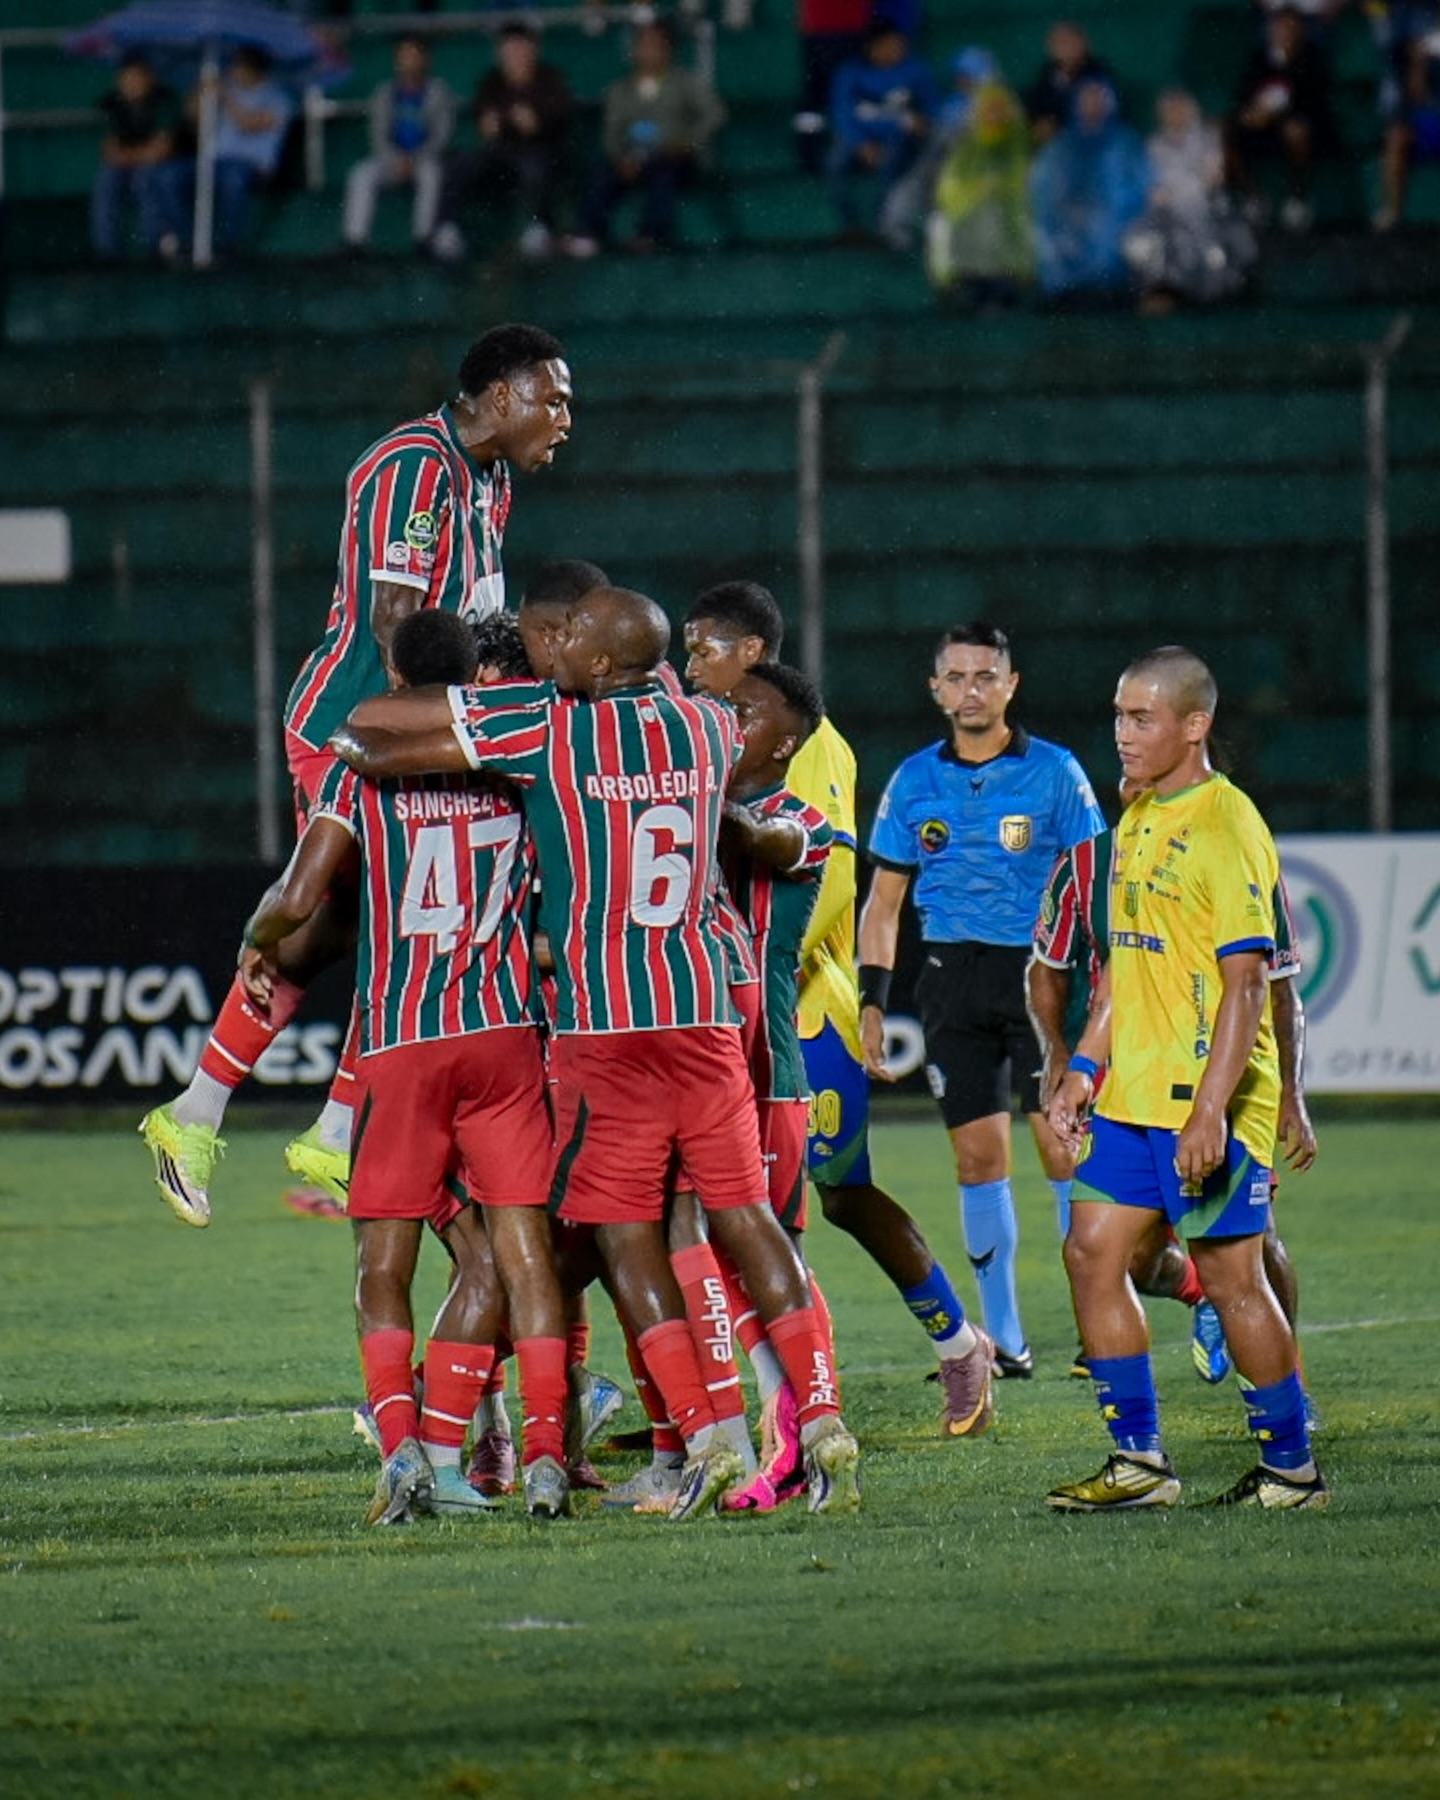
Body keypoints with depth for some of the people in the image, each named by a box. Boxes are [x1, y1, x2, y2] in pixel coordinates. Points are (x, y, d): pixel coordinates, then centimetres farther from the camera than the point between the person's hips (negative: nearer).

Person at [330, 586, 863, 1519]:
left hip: (603, 1022, -4)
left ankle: (702, 1438, -7)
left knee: (628, 1238, 2)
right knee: (747, 1217, 7)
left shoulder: (548, 732, -9)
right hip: (705, 1012, 4)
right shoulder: (709, 727, 6)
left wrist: (349, 743, 17)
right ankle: (826, 1425, 1)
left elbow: (368, 739, -7)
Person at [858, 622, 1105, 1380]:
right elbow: (884, 902, 14)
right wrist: (872, 1000, 6)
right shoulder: (914, 781, 8)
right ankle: (1002, 1338, 8)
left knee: (1065, 1148, -8)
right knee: (978, 1154, 1)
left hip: (1038, 970, -3)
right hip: (954, 979, 3)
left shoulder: (1055, 773, 0)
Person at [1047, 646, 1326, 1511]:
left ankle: (1291, 1468, 9)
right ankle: (1140, 1460, 11)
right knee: (1093, 1252, 5)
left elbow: (1247, 981, -19)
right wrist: (1087, 1065, 17)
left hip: (1206, 1104, -8)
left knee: (1231, 1275, -3)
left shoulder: (1227, 825, -14)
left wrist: (1211, 1109, -23)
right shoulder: (1138, 818, 13)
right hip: (1133, 1096, 9)